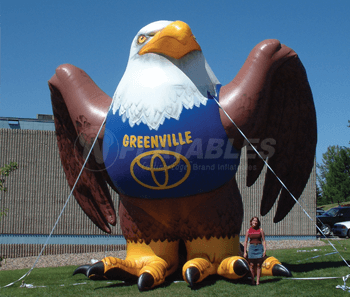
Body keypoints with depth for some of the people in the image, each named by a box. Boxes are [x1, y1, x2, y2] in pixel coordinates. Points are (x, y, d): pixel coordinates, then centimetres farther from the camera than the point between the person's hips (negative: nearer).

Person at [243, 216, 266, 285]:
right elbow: (245, 241, 6)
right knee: (251, 265, 1)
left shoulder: (260, 230, 1)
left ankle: (258, 281, 5)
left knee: (258, 265, -1)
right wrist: (245, 252, 3)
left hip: (259, 248, -1)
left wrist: (264, 250, -7)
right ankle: (252, 280, 10)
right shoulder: (248, 231, 4)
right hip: (251, 248, 1)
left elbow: (263, 241, 2)